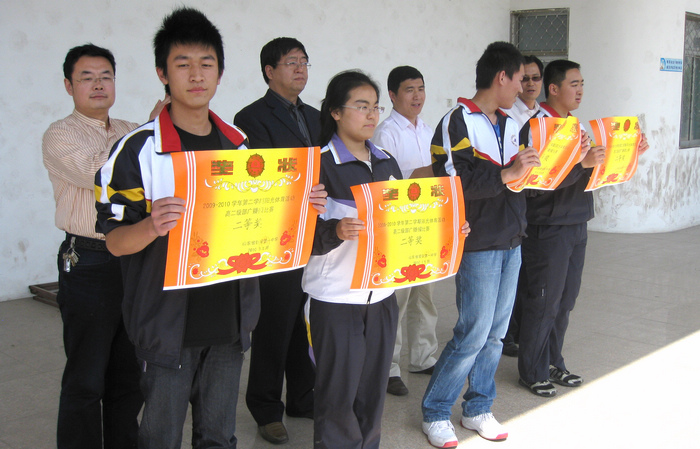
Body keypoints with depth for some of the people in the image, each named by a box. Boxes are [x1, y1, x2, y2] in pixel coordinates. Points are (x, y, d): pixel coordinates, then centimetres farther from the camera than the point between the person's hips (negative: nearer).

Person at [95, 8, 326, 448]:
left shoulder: (240, 144, 9)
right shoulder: (138, 149, -8)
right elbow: (115, 241, -9)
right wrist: (152, 226, -30)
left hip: (230, 319, 4)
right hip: (168, 324, -4)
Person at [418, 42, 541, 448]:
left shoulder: (510, 126, 15)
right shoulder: (458, 122, -9)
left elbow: (521, 178, 17)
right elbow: (451, 183, -20)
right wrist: (506, 174, -23)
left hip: (511, 242, 7)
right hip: (478, 243, -7)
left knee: (496, 333, 11)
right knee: (474, 333, -5)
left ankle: (477, 409, 25)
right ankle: (435, 412, 12)